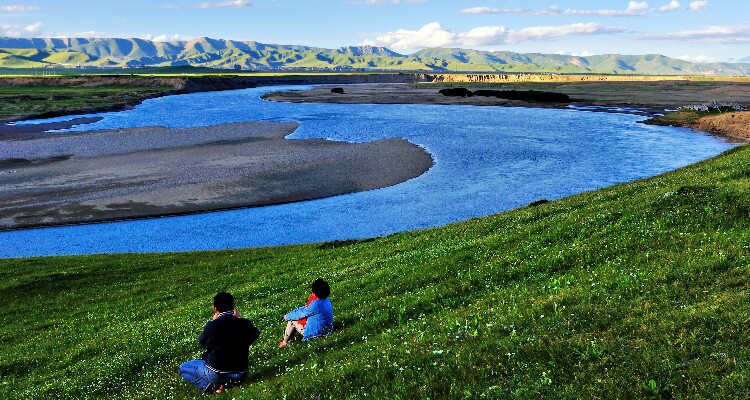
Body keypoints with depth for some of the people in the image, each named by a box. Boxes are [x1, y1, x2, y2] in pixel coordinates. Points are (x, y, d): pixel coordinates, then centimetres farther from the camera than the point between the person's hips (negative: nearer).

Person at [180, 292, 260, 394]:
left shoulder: (211, 326, -20)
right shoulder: (245, 324, -13)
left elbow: (202, 343, 1)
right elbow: (255, 333, 10)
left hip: (216, 373, -4)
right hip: (240, 374, 4)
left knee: (183, 368, 18)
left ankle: (210, 386, -3)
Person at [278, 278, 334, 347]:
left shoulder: (316, 305, -30)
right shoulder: (326, 300, -2)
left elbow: (301, 314, -16)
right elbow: (306, 308, 7)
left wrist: (287, 317, 1)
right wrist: (291, 313, 7)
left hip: (315, 332, -9)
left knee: (292, 320, 3)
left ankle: (285, 342, 20)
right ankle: (289, 339, 23)